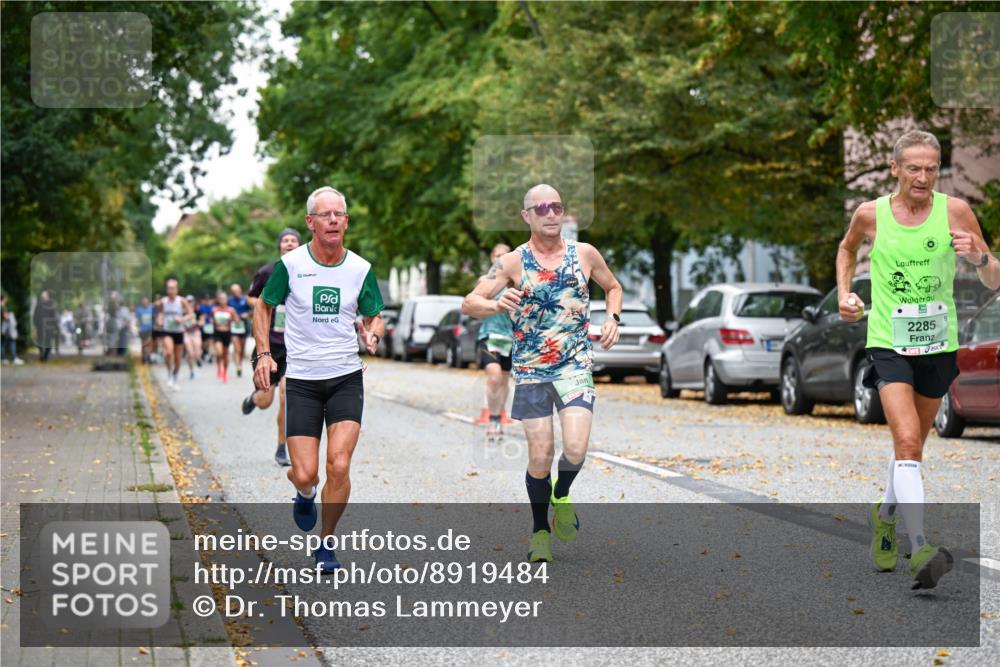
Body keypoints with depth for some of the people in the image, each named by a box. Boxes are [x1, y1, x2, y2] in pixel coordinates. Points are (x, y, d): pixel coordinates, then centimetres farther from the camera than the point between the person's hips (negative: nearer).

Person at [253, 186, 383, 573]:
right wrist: (264, 354, -3)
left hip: (346, 378, 1)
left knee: (339, 466, -12)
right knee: (305, 473, -6)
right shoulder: (290, 264, -4)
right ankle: (305, 494, 34)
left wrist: (373, 334, -10)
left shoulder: (360, 269, 0)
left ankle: (326, 544, 10)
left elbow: (374, 317, 14)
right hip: (300, 380, -1)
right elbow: (264, 308, 10)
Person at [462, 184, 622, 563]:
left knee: (575, 449, -16)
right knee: (540, 455, -2)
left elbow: (613, 287, 22)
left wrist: (612, 318, 3)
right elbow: (469, 303, -9)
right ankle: (540, 530, 19)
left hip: (575, 366, 1)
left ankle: (562, 496, 17)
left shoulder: (585, 254, 4)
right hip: (530, 370, -1)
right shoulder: (513, 262, -3)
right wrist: (497, 305, -30)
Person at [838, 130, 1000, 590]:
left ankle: (885, 517, 44)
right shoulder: (870, 215, -4)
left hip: (938, 344, 2)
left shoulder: (955, 211, -5)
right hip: (889, 343, -2)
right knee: (907, 441, -20)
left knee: (912, 445, 17)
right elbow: (848, 248, 20)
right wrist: (844, 294, 5)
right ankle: (920, 551, -27)